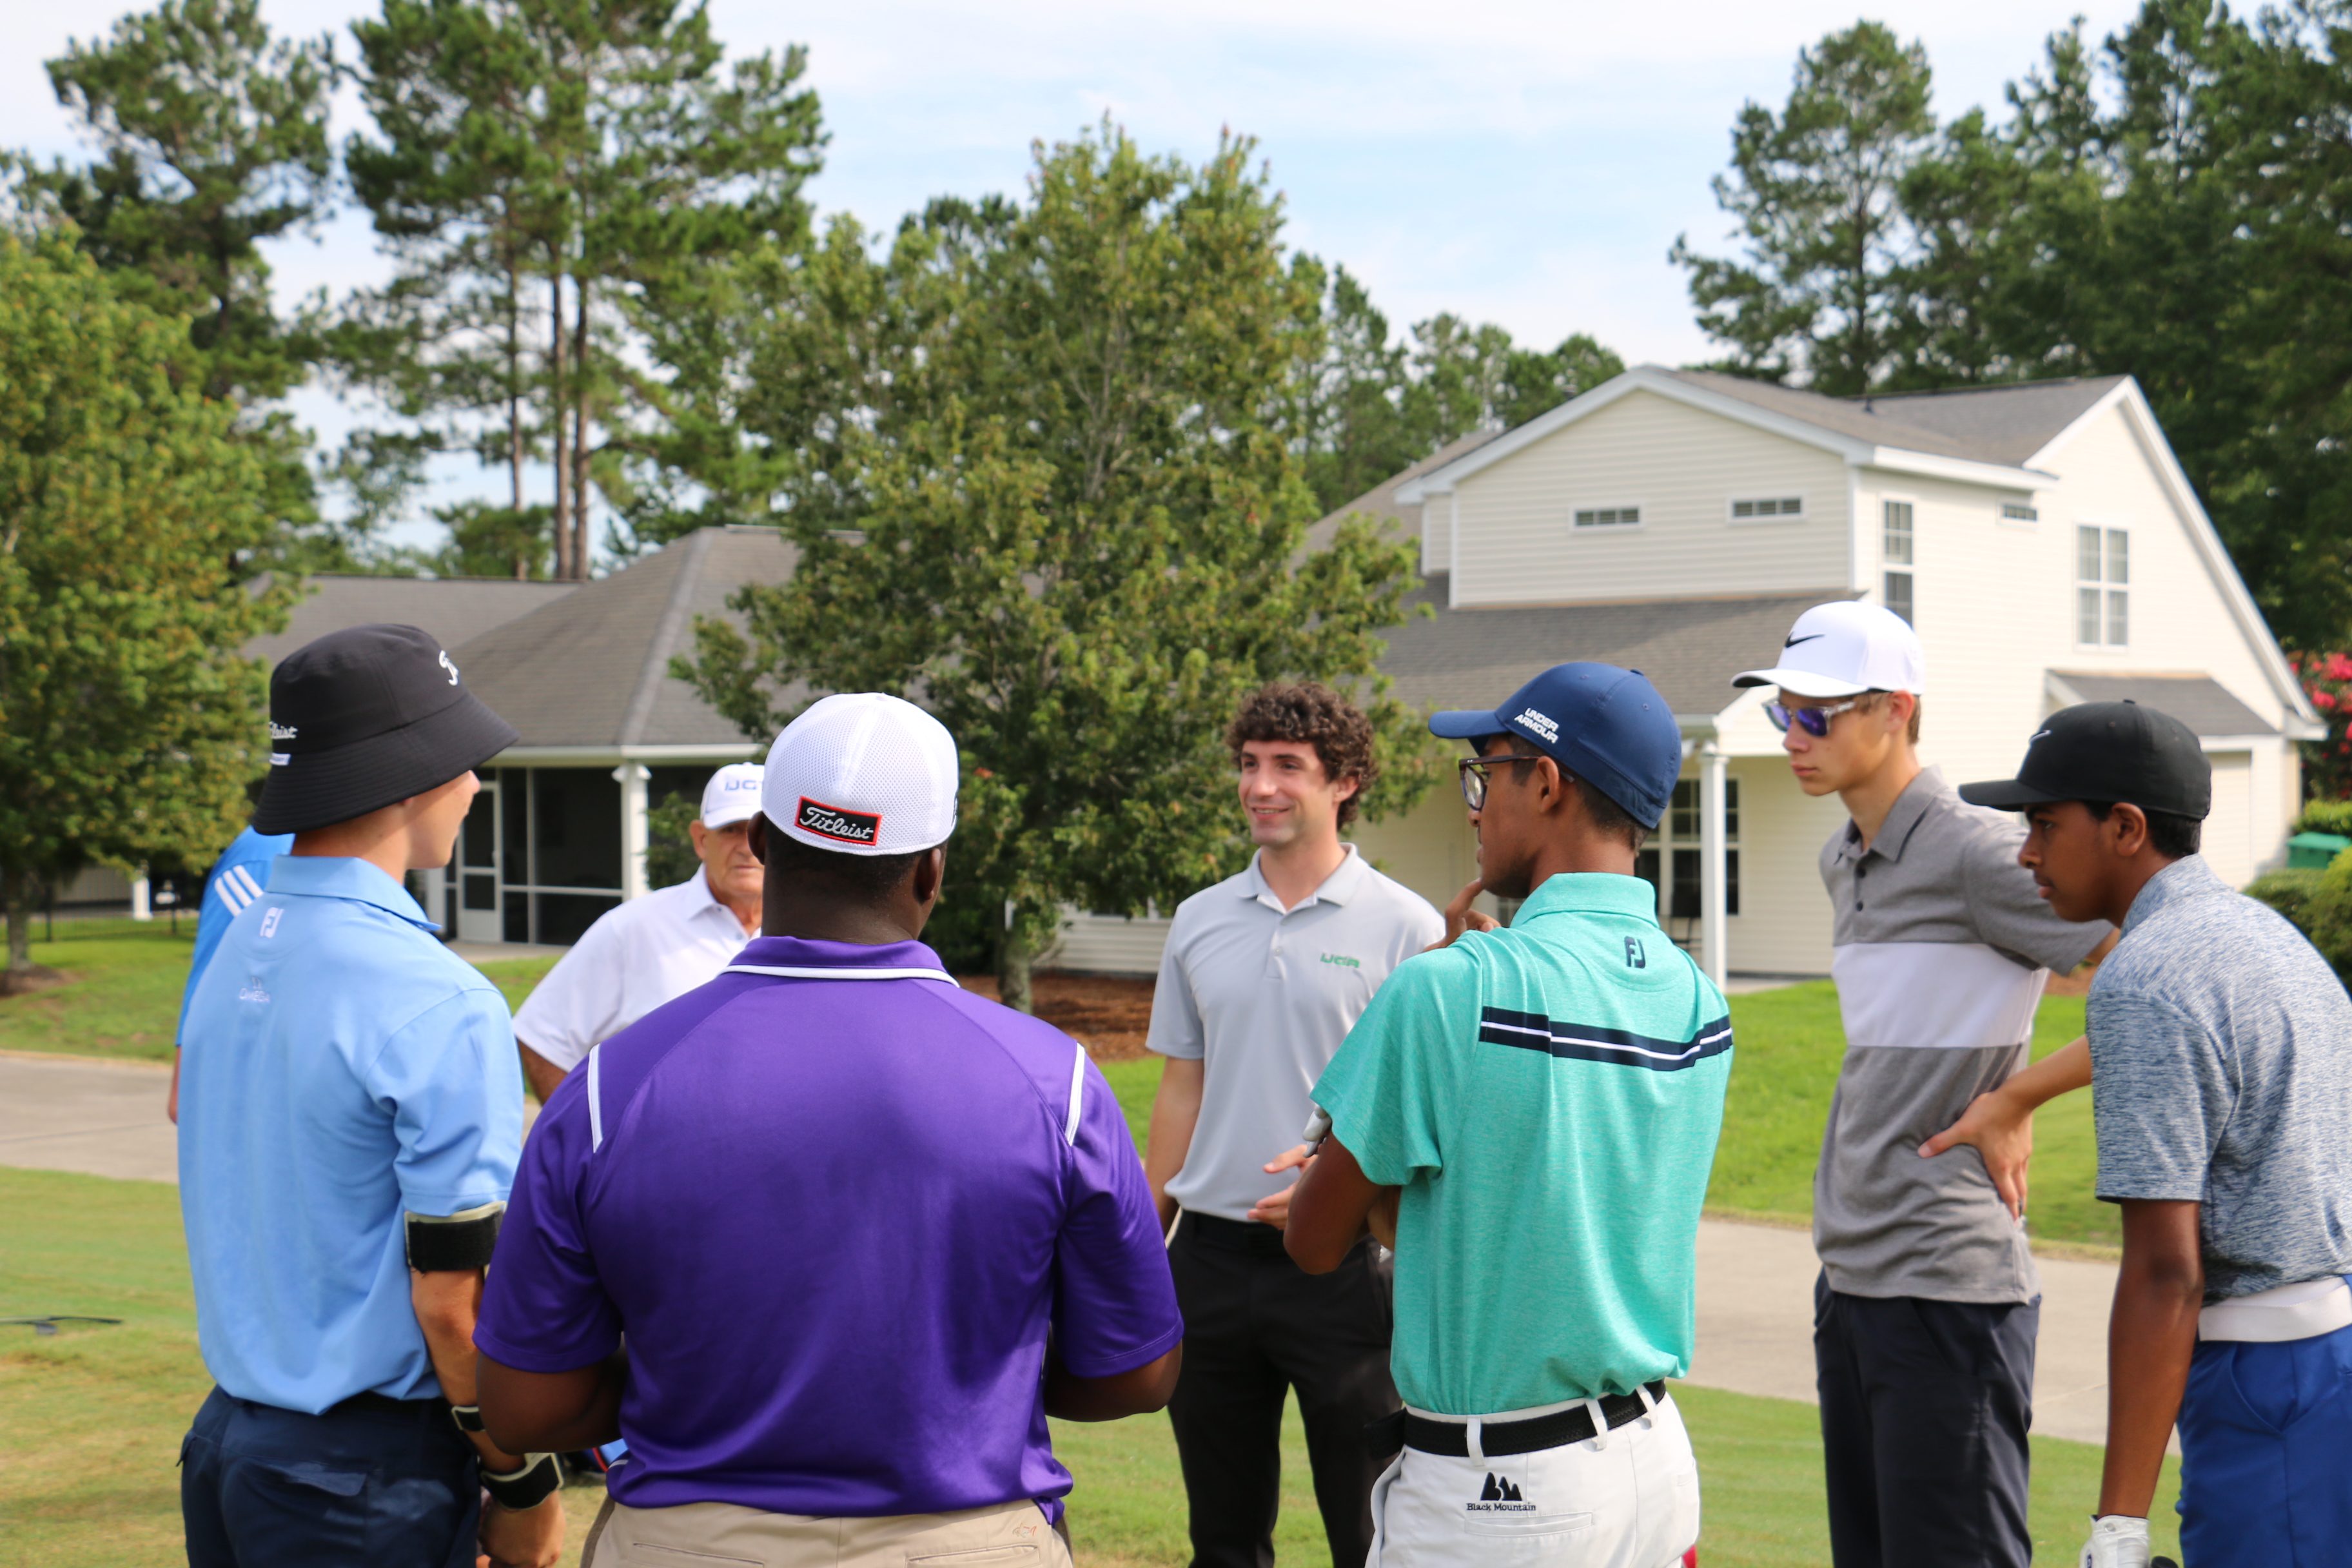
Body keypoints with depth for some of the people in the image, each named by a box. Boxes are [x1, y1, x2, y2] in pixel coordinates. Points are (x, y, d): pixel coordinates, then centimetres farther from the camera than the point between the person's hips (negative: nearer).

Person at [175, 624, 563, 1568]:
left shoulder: (234, 953, 7)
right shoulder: (439, 1003, -19)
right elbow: (455, 1298, -20)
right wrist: (524, 1487, -8)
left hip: (224, 1437, 8)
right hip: (368, 1477, -8)